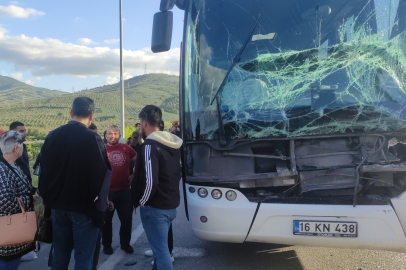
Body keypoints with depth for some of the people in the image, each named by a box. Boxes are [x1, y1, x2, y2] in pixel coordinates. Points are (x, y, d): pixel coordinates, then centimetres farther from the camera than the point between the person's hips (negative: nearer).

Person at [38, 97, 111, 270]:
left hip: (58, 206, 6)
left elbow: (44, 170, 9)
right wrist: (99, 203, -2)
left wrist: (49, 198, 19)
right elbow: (102, 173, -18)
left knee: (59, 255, 18)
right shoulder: (92, 138, -17)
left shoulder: (52, 136, 2)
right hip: (84, 206, -5)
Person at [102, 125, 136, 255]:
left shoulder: (126, 148, 2)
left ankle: (125, 243, 29)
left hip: (124, 190, 3)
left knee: (127, 219, 11)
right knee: (106, 220, 12)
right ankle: (107, 245, 29)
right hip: (107, 191, -2)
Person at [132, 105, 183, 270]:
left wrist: (142, 201, -11)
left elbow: (150, 180, -26)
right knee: (160, 246, 23)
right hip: (171, 204, 9)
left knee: (161, 250, -1)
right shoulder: (173, 144, 9)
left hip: (155, 207, -9)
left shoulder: (150, 146, -18)